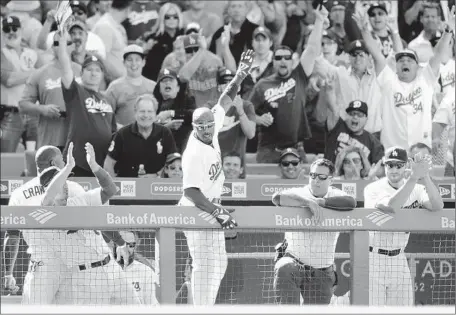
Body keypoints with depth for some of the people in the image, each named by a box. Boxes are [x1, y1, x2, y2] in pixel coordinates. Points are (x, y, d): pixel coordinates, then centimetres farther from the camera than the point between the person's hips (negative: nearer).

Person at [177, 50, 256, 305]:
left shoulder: (212, 129, -4)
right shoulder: (194, 154, -27)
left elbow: (225, 102, 7)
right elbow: (191, 192, -31)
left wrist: (240, 76, -5)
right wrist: (218, 212, -35)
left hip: (211, 210, 10)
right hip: (196, 211, -10)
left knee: (219, 263, 15)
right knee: (204, 265, -9)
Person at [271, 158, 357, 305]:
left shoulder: (335, 196, 5)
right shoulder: (298, 194, 0)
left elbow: (351, 203, -19)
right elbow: (277, 198, -23)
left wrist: (320, 202, -22)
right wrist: (308, 202, -30)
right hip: (293, 259, -2)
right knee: (283, 269, -36)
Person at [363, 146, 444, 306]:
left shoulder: (416, 189, 3)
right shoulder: (373, 189, -10)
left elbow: (437, 206, -15)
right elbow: (391, 206, -30)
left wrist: (425, 176, -31)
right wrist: (415, 176, -36)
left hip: (399, 261, 4)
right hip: (373, 259, -4)